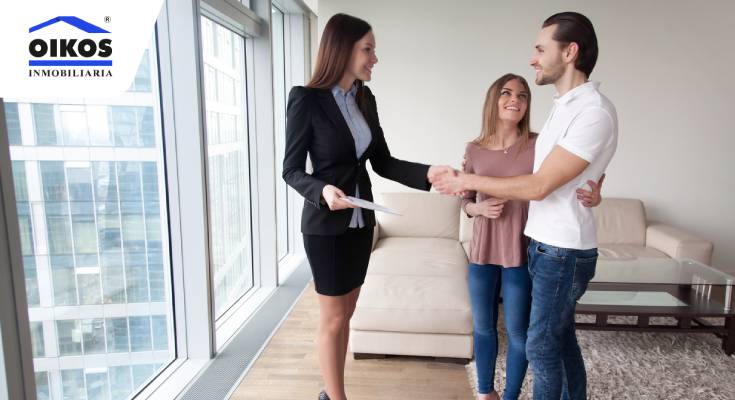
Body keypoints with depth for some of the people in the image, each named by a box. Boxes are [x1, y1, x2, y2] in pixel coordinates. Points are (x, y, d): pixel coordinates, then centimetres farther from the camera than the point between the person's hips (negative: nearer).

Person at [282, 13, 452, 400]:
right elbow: (291, 170, -10)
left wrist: (427, 172, -9)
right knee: (333, 318, 6)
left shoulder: (365, 99, 5)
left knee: (346, 314, 16)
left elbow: (383, 162, 5)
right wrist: (323, 190, -29)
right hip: (325, 226, -6)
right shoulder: (307, 99, -13)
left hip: (361, 222, 7)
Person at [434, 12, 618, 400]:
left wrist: (470, 181, -14)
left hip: (563, 252, -9)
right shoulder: (564, 105, 10)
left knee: (541, 346, 4)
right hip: (547, 244, 9)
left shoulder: (594, 111, -20)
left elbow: (538, 186, -22)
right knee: (561, 338, 19)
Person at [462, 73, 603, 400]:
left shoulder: (540, 145, -8)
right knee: (482, 326, 15)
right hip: (482, 251, 3)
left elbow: (586, 174, -2)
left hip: (521, 252, -2)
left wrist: (594, 195, -24)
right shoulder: (474, 149, 0)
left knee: (517, 331, 9)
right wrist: (480, 208, -13)